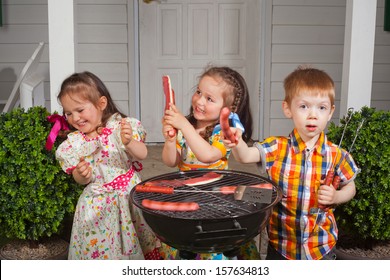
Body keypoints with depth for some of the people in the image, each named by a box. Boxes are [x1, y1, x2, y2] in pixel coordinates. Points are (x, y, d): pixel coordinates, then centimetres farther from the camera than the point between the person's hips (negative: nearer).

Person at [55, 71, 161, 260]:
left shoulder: (120, 126, -8)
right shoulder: (74, 143, -2)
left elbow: (142, 154, -13)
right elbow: (80, 180, 4)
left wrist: (129, 142, -32)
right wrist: (81, 175, -19)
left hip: (130, 194, -1)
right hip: (98, 204, 2)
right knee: (100, 246, 6)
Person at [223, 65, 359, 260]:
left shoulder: (336, 155, -9)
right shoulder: (277, 148, -12)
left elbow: (350, 187, 6)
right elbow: (246, 156, -28)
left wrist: (336, 197, -14)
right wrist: (236, 143, -49)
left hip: (321, 247, 1)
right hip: (280, 245, 0)